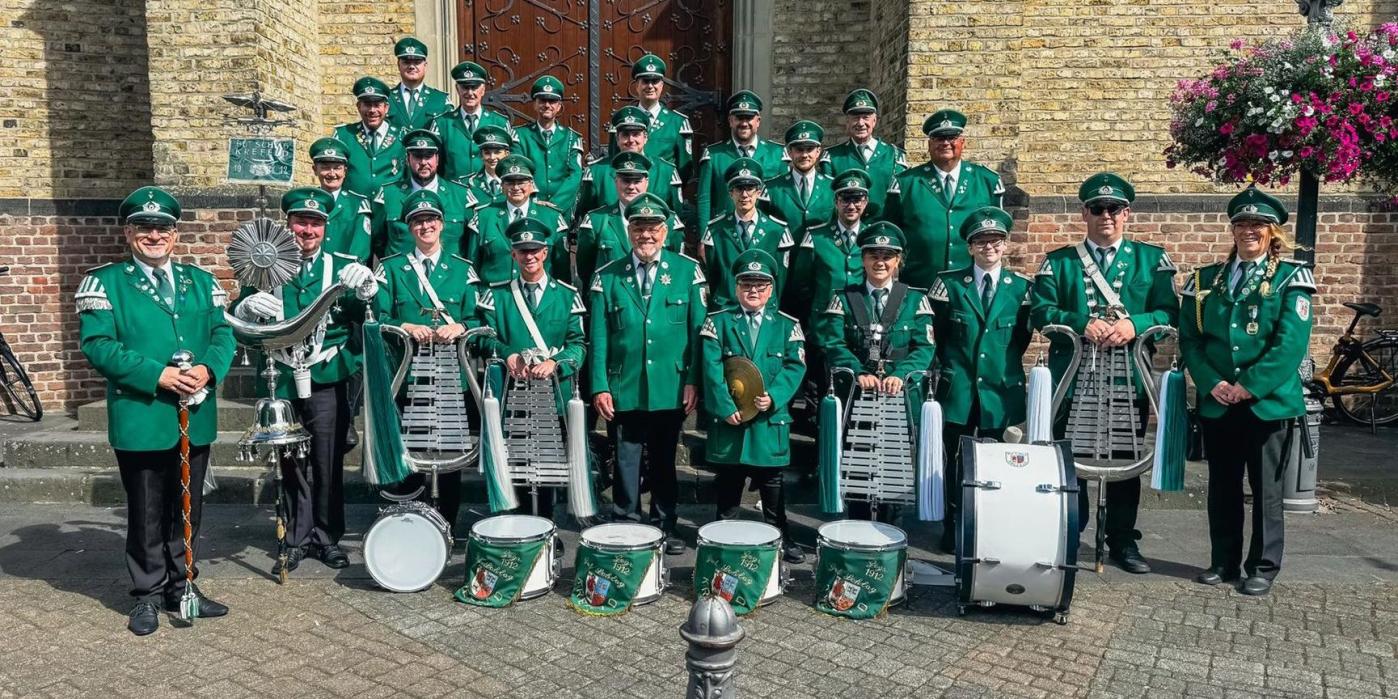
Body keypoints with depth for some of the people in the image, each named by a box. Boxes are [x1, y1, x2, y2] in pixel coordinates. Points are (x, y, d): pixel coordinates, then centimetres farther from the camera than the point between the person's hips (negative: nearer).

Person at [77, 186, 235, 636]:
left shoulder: (202, 281, 12)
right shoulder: (104, 282, -1)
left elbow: (223, 333, 6)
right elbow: (97, 344, -11)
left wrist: (208, 369, -15)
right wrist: (158, 375, -20)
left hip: (196, 418, 4)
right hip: (141, 421, -4)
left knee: (188, 510, 14)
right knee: (146, 514, 7)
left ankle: (180, 586, 29)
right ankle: (148, 595, 22)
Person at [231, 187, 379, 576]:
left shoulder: (342, 266, 6)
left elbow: (371, 318, -2)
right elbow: (236, 316, 4)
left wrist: (368, 289, -22)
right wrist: (250, 306, -19)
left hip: (328, 380, -1)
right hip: (283, 380, 1)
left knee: (328, 461, 5)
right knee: (292, 462, 9)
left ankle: (327, 537, 18)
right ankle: (298, 539, 20)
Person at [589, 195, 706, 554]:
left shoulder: (688, 271, 2)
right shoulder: (607, 277, 4)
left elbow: (698, 330, 0)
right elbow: (599, 337, 2)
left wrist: (693, 381, -5)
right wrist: (600, 387, -4)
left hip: (671, 388, 0)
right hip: (625, 390, 0)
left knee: (664, 460, 13)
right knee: (626, 461, 7)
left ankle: (666, 527, 26)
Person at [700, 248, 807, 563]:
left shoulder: (787, 325, 6)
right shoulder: (718, 322, 2)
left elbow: (795, 366, -3)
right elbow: (712, 369, -6)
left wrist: (773, 397, -17)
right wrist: (725, 407, -15)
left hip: (770, 420, 1)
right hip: (729, 419, -1)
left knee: (772, 481, 10)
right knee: (728, 481, 10)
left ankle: (779, 535, 22)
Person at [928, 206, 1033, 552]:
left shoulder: (1022, 287, 3)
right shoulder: (949, 283, 1)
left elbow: (1024, 335, 11)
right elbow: (936, 332, 7)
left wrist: (1004, 364, 9)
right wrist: (949, 365, 8)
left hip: (1002, 389, 1)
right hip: (958, 389, 0)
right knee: (957, 460, 5)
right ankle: (953, 531, 15)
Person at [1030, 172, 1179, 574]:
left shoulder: (1153, 260, 8)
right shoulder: (1058, 262, 7)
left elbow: (1169, 312, -1)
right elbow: (1041, 311, -4)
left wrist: (1134, 325, -20)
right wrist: (1083, 324, -20)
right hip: (1073, 377, 0)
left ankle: (1122, 540, 23)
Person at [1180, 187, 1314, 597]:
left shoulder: (1291, 278, 0)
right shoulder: (1206, 280, 9)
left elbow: (1291, 344, -11)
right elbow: (1189, 338, 3)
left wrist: (1249, 386, -17)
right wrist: (1212, 383, -10)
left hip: (1269, 402, -3)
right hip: (1216, 405, 3)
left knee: (1266, 489, 5)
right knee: (1222, 487, 12)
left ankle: (1263, 567, 18)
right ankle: (1223, 562, 24)